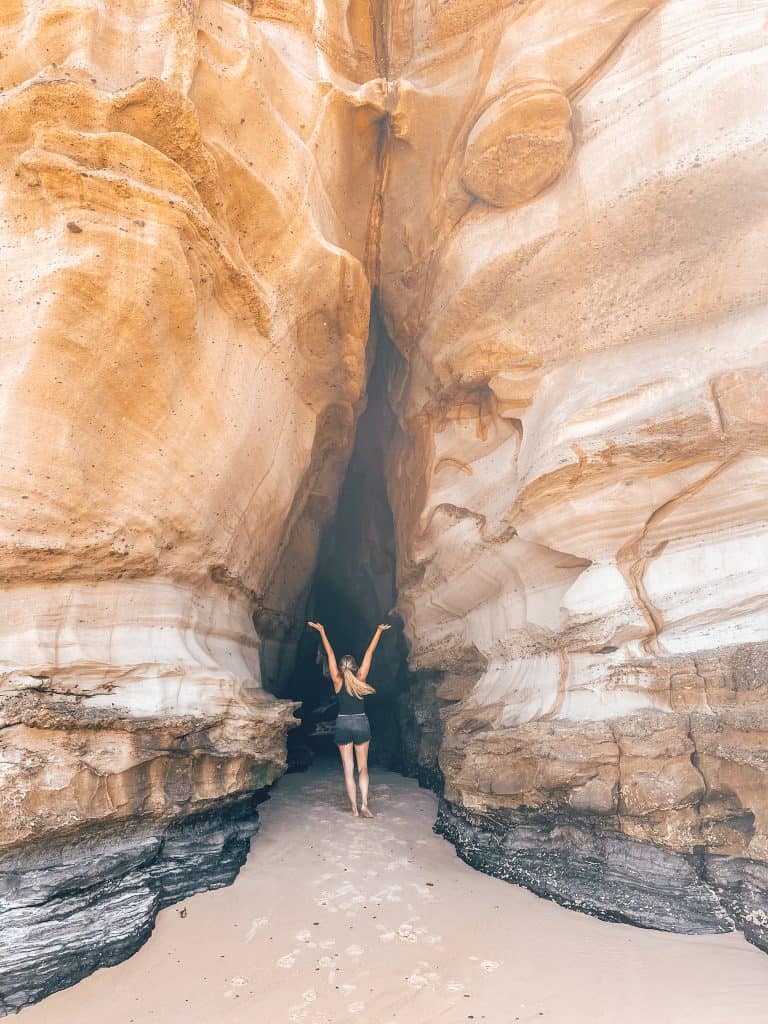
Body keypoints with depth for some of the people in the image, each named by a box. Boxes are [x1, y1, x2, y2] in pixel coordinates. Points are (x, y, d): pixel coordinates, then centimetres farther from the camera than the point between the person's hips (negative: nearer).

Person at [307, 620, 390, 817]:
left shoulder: (338, 681, -5)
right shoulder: (360, 678, -5)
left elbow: (330, 653, -2)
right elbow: (369, 653, -1)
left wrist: (321, 631, 1)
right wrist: (379, 631, 4)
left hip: (342, 725, 0)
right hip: (361, 723, 0)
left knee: (348, 769, 5)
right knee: (363, 767, 8)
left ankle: (354, 808, 5)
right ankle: (364, 804, -8)